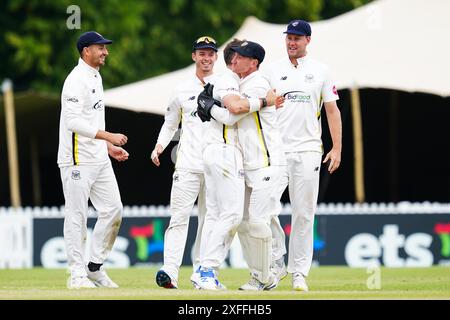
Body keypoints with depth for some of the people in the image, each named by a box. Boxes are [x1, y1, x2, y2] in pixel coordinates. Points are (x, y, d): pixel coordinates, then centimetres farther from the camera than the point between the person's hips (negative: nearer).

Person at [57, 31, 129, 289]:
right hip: (78, 159, -9)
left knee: (113, 209, 6)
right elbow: (73, 122, -24)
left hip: (99, 158, 9)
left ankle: (95, 267, 14)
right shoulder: (77, 80, -14)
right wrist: (108, 136, -25)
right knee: (77, 216, -3)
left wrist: (108, 146, 18)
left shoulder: (96, 77, 16)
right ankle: (77, 275, 1)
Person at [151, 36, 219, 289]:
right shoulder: (183, 89, 11)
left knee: (209, 219, 4)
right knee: (179, 216, -10)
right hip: (188, 164, -1)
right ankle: (170, 271, -19)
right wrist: (160, 146, 0)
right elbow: (170, 123, 17)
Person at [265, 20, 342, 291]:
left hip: (308, 151, 0)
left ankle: (299, 273, 5)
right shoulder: (273, 71, 9)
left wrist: (337, 148, 0)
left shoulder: (320, 71, 8)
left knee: (304, 214, 0)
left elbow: (332, 110, 7)